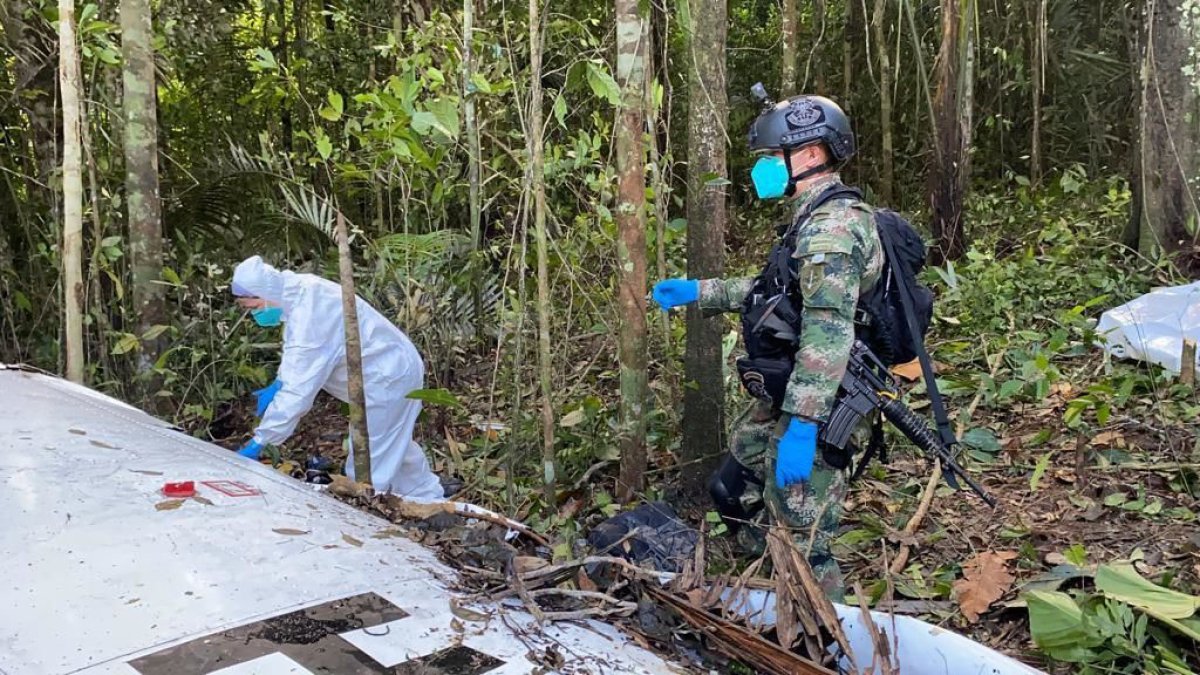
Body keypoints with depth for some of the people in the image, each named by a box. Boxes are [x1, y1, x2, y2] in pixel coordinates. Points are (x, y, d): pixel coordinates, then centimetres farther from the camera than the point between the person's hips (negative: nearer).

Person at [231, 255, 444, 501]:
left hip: (387, 379, -10)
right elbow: (301, 356, 16)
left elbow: (298, 391, -32)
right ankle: (429, 500, 42)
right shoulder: (301, 291, -2)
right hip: (394, 367, 10)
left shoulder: (308, 317, -31)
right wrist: (278, 384, 3)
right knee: (394, 446, 27)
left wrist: (258, 442, -27)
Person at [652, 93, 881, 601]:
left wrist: (801, 424, -34)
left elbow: (827, 332, -31)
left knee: (802, 535, -3)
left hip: (820, 406, -11)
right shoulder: (820, 217, 12)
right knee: (745, 445, 29)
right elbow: (777, 291, 22)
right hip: (792, 393, 11)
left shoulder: (831, 227, -22)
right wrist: (698, 292, 20)